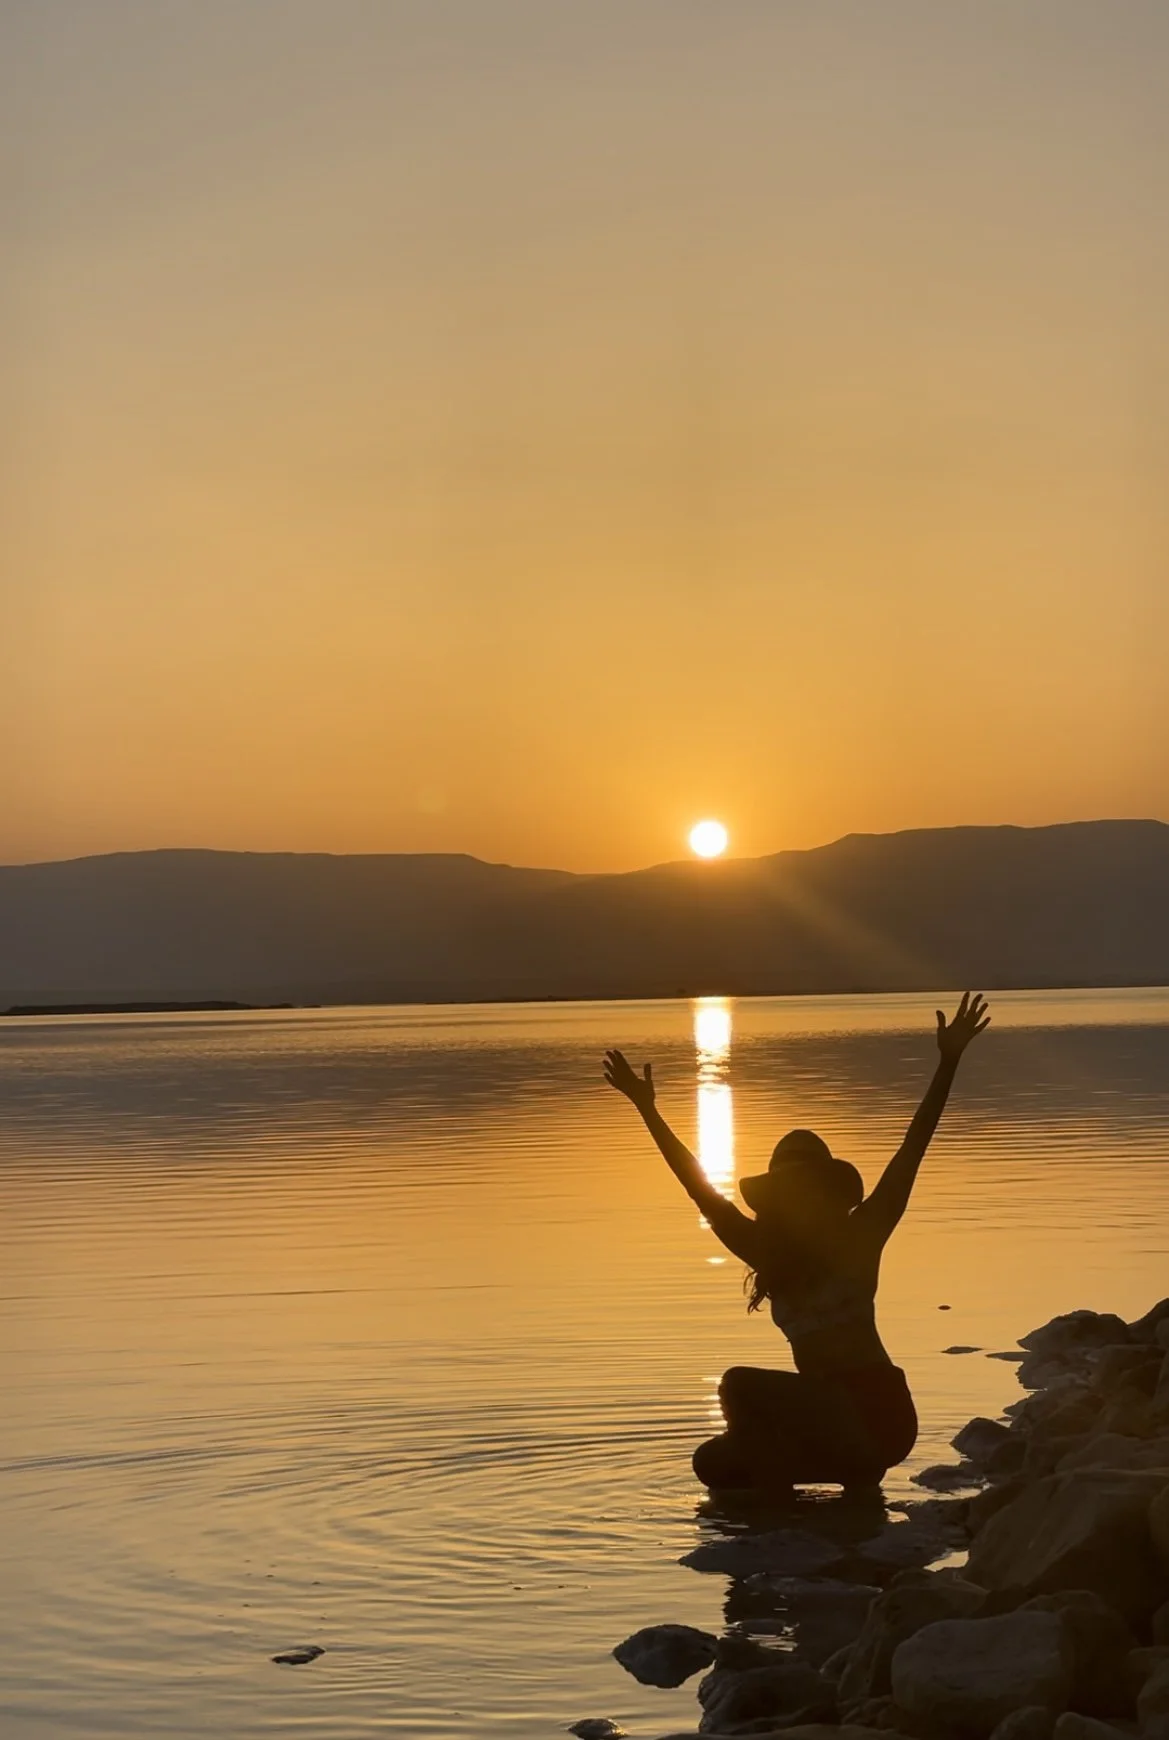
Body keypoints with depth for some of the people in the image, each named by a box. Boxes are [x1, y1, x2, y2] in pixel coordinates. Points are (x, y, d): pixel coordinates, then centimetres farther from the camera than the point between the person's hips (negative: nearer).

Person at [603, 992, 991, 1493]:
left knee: (741, 1384, -22)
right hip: (827, 1413, 7)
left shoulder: (857, 1240, -6)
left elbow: (911, 1151, -12)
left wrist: (948, 1064, -18)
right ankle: (858, 1472, 17)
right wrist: (648, 1111, 7)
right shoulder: (768, 1253, 7)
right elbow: (701, 1189, 8)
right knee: (715, 1464, 12)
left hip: (873, 1412, -7)